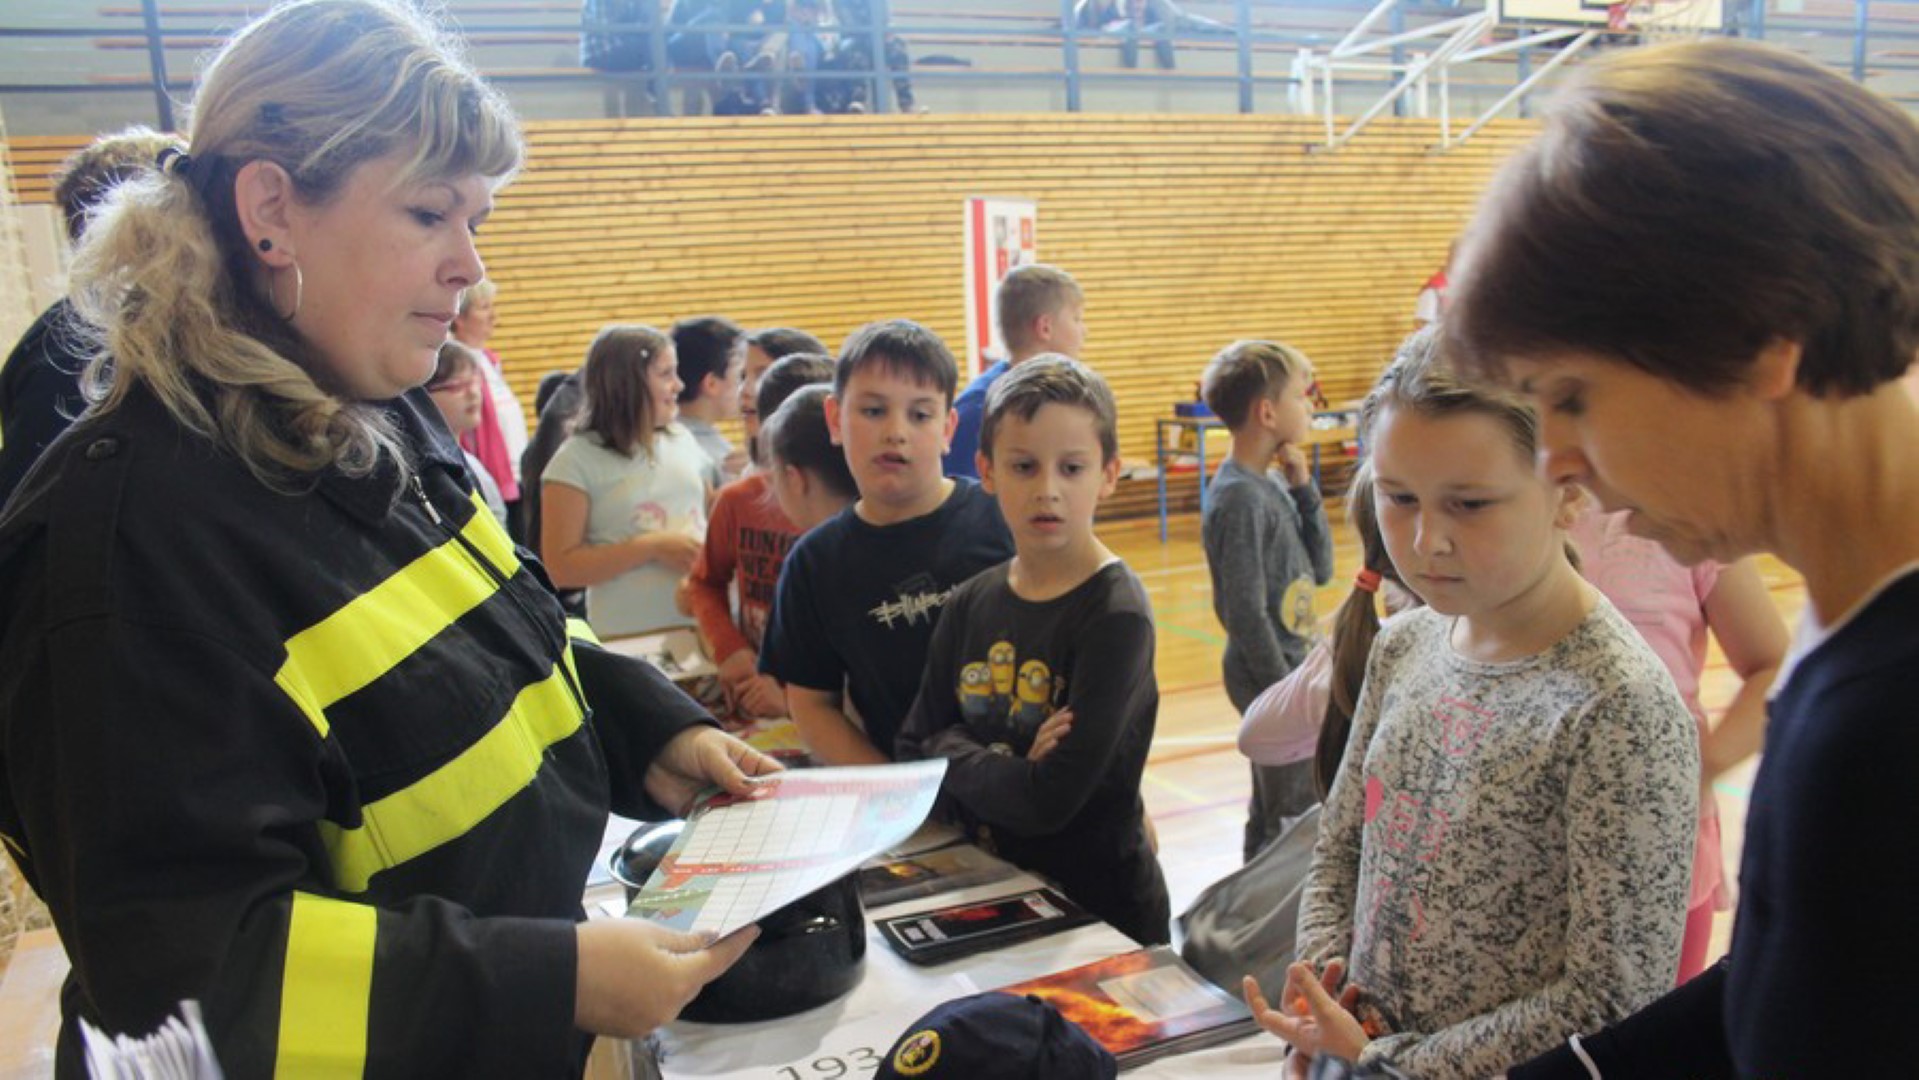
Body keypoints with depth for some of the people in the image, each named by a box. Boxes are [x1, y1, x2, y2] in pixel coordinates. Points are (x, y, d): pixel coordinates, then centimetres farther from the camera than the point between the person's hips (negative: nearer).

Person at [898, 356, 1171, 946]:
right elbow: (915, 746, 0)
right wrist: (1005, 767, -17)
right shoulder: (971, 603, 0)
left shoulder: (1115, 614, -19)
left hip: (1099, 907, -5)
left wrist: (956, 761, -10)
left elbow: (1049, 801, -24)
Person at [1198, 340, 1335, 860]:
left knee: (1271, 810, 19)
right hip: (1267, 674, -9)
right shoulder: (1239, 497, -19)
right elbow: (1245, 612, -20)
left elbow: (1321, 570, 8)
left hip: (1292, 666, 9)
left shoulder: (1274, 484, 7)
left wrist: (1303, 487, -2)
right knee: (1293, 815, -1)